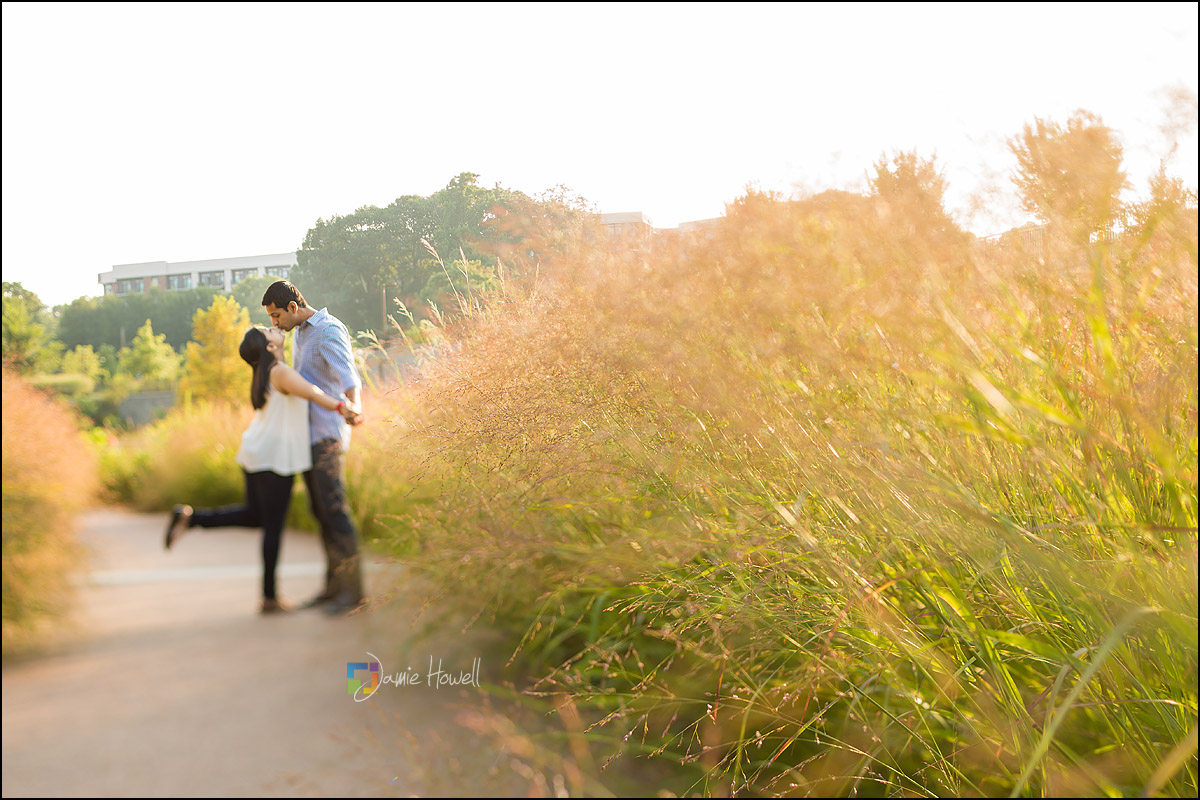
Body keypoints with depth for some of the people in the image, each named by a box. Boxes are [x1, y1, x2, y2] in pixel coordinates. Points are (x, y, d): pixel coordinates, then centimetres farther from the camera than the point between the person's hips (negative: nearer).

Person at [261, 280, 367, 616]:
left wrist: (354, 405, -52)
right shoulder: (300, 333, 16)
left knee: (334, 510, -9)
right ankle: (334, 584, 17)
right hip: (307, 435, 9)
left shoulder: (329, 331, -14)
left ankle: (352, 589, -4)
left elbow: (346, 372, -33)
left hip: (326, 433, -9)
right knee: (321, 512, 10)